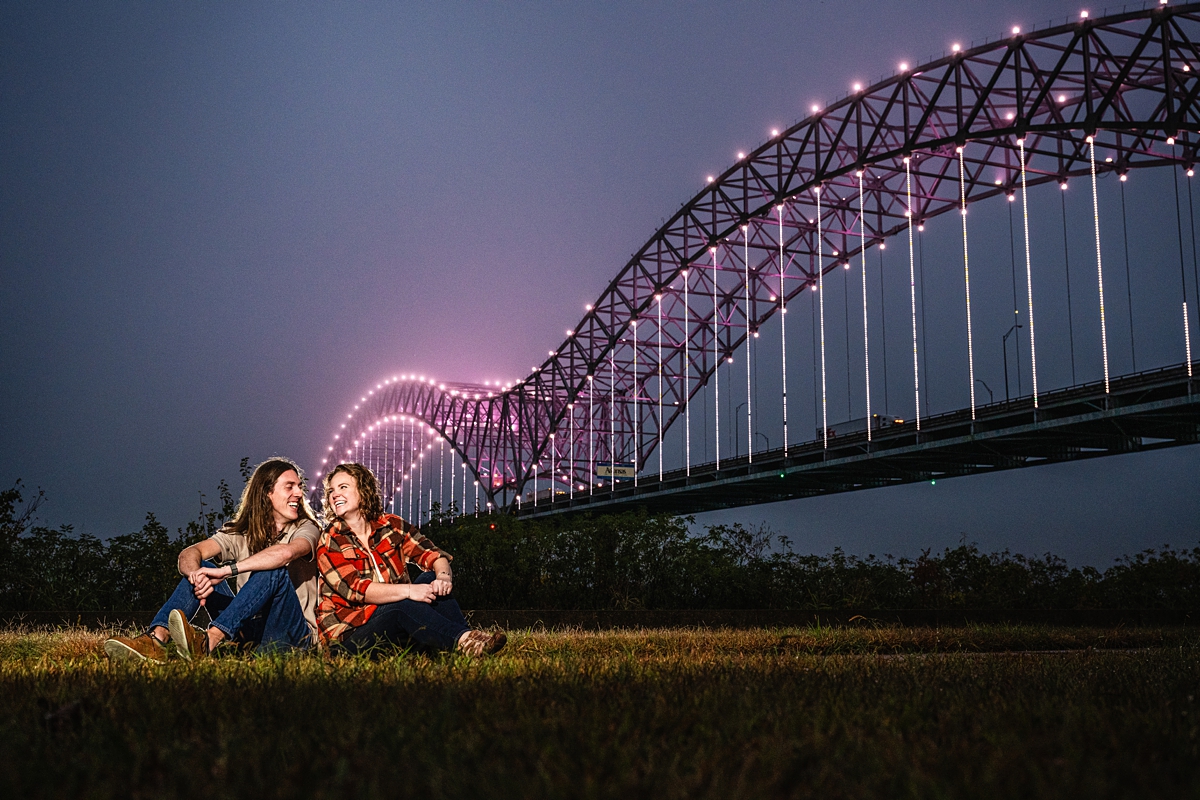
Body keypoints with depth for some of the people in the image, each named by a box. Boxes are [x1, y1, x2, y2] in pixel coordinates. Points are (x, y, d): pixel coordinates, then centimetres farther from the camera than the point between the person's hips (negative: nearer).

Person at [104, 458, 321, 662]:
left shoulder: (306, 528, -2)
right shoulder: (240, 534, 9)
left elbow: (285, 553, -28)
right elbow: (189, 554, -8)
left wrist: (226, 570, -33)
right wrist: (197, 575, -32)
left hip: (294, 633, -4)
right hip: (250, 630, 4)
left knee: (273, 570, -30)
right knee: (200, 567, -8)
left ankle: (206, 642, -46)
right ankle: (155, 641, -29)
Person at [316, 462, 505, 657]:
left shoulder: (391, 526, 8)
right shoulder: (329, 543, -5)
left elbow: (431, 553, 0)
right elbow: (355, 589, -19)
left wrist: (444, 575, -25)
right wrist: (407, 590, -33)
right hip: (349, 632, -4)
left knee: (430, 580, -19)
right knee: (402, 606, -32)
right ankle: (463, 641, -45)